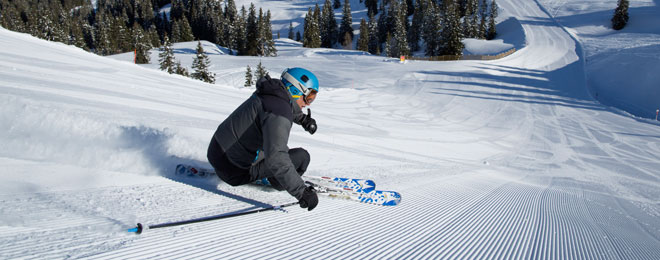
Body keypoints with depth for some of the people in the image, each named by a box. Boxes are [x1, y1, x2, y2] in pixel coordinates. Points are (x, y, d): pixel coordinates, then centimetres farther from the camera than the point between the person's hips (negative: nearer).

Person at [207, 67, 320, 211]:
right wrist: (301, 192, -37)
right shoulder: (278, 112, -26)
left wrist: (303, 118, 15)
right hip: (235, 171, -9)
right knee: (301, 156, -7)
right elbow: (275, 157, -38)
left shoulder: (270, 94, 4)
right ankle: (277, 181, 17)